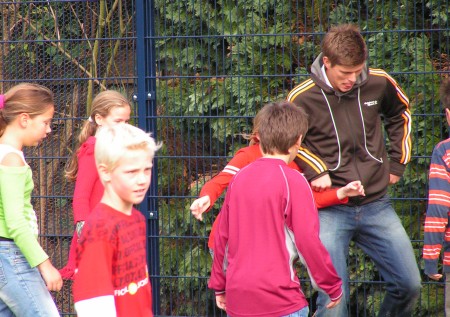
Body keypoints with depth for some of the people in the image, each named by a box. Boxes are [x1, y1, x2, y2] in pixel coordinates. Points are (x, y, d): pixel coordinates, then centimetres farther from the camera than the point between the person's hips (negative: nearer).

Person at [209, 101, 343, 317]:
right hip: (279, 299, -6)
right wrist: (333, 286, -1)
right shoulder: (292, 181, -10)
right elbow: (308, 241, -12)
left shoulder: (239, 178, 7)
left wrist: (219, 286, 22)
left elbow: (222, 237, 11)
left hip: (237, 299, 6)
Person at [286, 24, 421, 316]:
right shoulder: (302, 98, -11)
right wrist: (315, 171, -7)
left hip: (377, 205, 4)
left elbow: (401, 115, 20)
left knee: (409, 286, 6)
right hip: (330, 212, -4)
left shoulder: (379, 83, -2)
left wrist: (397, 164, 17)